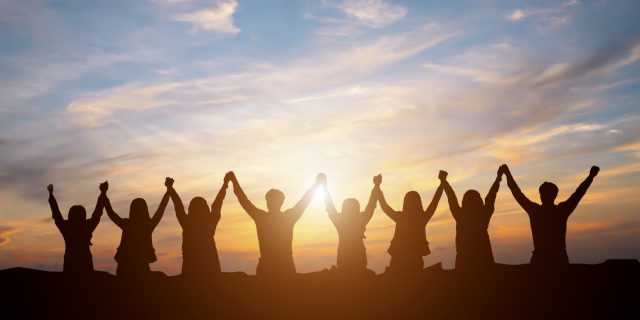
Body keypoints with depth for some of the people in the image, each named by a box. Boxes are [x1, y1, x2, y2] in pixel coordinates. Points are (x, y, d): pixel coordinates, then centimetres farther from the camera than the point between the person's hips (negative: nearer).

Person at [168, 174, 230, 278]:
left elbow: (178, 205, 5)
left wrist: (170, 188, 18)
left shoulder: (187, 223, -6)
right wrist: (225, 184, 18)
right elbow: (217, 205, 7)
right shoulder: (210, 222, -4)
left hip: (190, 264, 0)